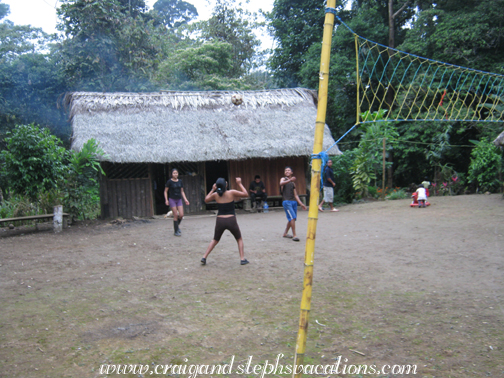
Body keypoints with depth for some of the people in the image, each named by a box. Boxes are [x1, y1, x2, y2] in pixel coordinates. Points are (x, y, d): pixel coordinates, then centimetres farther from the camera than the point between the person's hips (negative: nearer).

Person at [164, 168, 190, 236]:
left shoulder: (180, 181, 6)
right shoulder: (169, 182, -6)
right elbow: (165, 191, 0)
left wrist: (185, 199, 6)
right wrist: (166, 200, -9)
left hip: (179, 199, 4)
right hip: (172, 200, -4)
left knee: (181, 215, -5)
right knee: (176, 215, -6)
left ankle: (177, 225, 24)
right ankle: (176, 231, 5)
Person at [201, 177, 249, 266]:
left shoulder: (215, 195, 1)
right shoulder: (232, 192, -6)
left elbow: (206, 200, 20)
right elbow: (246, 194, 3)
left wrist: (212, 190, 19)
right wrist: (239, 184, 8)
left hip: (220, 221, 2)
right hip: (231, 220, -2)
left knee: (215, 240, 22)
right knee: (239, 239, 19)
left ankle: (204, 258, 15)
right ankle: (242, 259, 10)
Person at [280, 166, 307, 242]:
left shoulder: (293, 183, 20)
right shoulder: (283, 179, 5)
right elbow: (281, 183, -22)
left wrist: (301, 203, 13)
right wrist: (289, 180, -40)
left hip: (294, 201, 6)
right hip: (286, 201, -6)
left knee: (292, 219, 9)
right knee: (292, 217, -17)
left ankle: (285, 233, 25)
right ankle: (294, 235, -15)